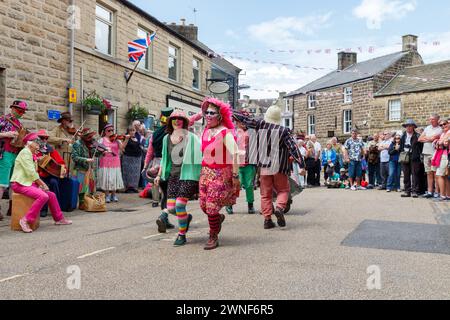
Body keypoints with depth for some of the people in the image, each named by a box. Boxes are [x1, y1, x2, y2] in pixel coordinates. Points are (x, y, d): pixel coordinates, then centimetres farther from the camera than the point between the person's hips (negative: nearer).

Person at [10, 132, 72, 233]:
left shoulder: (33, 155, 18)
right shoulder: (25, 152, -12)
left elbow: (34, 174, 17)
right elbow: (31, 172, -19)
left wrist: (42, 184, 2)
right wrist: (42, 184, -12)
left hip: (29, 183, 10)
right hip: (20, 184, -10)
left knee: (51, 195, 7)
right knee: (43, 196, -28)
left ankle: (59, 219, 16)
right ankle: (25, 220, -23)